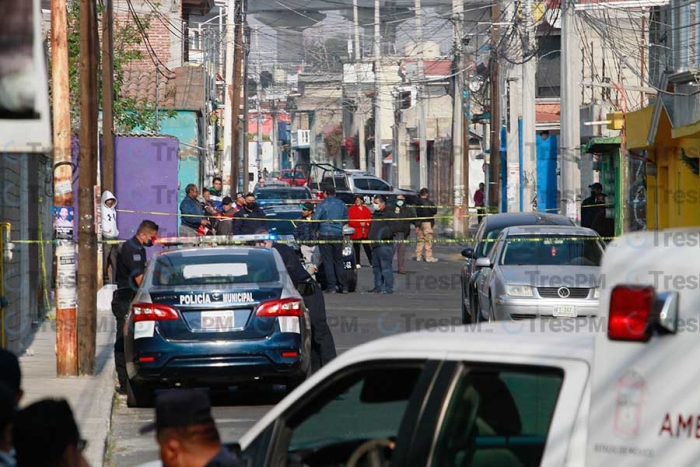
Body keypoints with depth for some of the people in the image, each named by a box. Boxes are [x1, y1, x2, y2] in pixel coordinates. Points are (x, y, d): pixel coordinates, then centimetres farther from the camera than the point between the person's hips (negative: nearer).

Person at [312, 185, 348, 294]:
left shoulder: (323, 204, -7)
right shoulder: (341, 204, 8)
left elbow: (315, 218, -11)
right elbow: (346, 219, 16)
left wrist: (317, 230, 5)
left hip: (325, 235, -4)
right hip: (338, 235, 4)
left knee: (328, 261, -1)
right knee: (338, 261, 11)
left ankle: (332, 286, -6)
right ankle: (343, 286, 8)